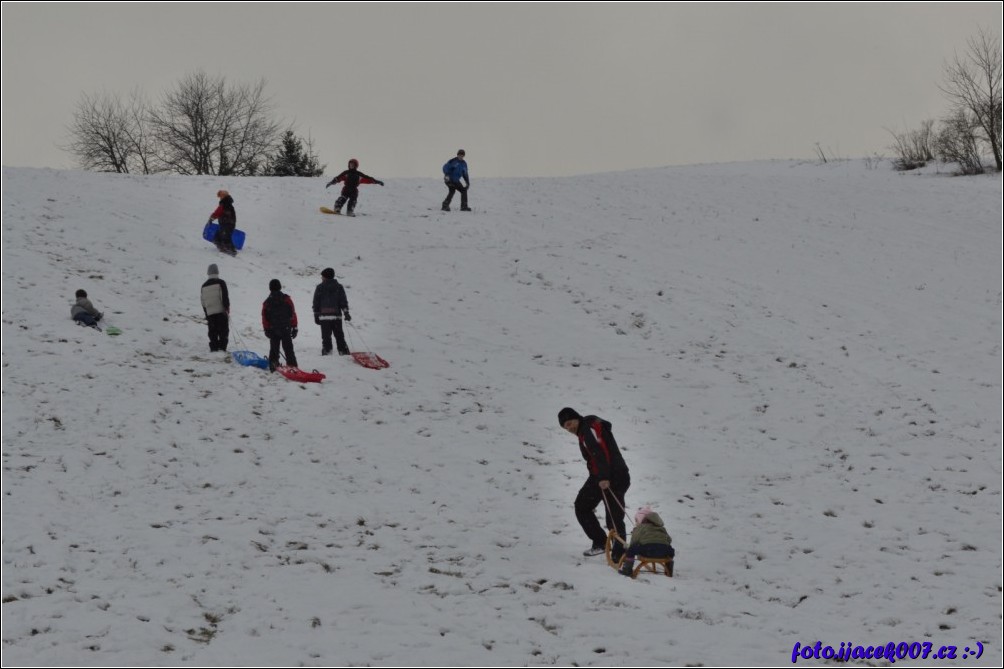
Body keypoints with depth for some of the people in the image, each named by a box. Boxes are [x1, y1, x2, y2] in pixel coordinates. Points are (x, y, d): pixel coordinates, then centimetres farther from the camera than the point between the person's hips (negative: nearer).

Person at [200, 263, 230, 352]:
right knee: (223, 331, 0)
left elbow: (203, 302, 17)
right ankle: (222, 347, -7)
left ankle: (214, 348, 3)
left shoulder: (204, 286, 13)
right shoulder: (221, 282, -4)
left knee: (212, 332, 8)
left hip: (210, 313, 4)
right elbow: (225, 297, -10)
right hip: (221, 311, -4)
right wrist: (227, 308, -5)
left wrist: (206, 313, 23)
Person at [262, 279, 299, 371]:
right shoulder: (286, 299, -3)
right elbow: (293, 314, -3)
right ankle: (292, 365, -7)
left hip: (273, 330, 2)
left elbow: (265, 317, 6)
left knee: (274, 349, 9)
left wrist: (266, 329, 14)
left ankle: (273, 366, 7)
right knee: (288, 348, 0)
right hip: (286, 329, -2)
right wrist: (294, 327, 2)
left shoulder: (267, 302, 4)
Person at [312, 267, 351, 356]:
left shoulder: (319, 288, 4)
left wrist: (316, 315, 8)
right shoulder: (339, 287, 9)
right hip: (336, 315, 2)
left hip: (324, 316, -2)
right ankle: (344, 352, 0)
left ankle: (327, 351, -11)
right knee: (339, 336, 6)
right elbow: (344, 301, 3)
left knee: (326, 336, -3)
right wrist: (346, 313, 2)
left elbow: (316, 303, 4)